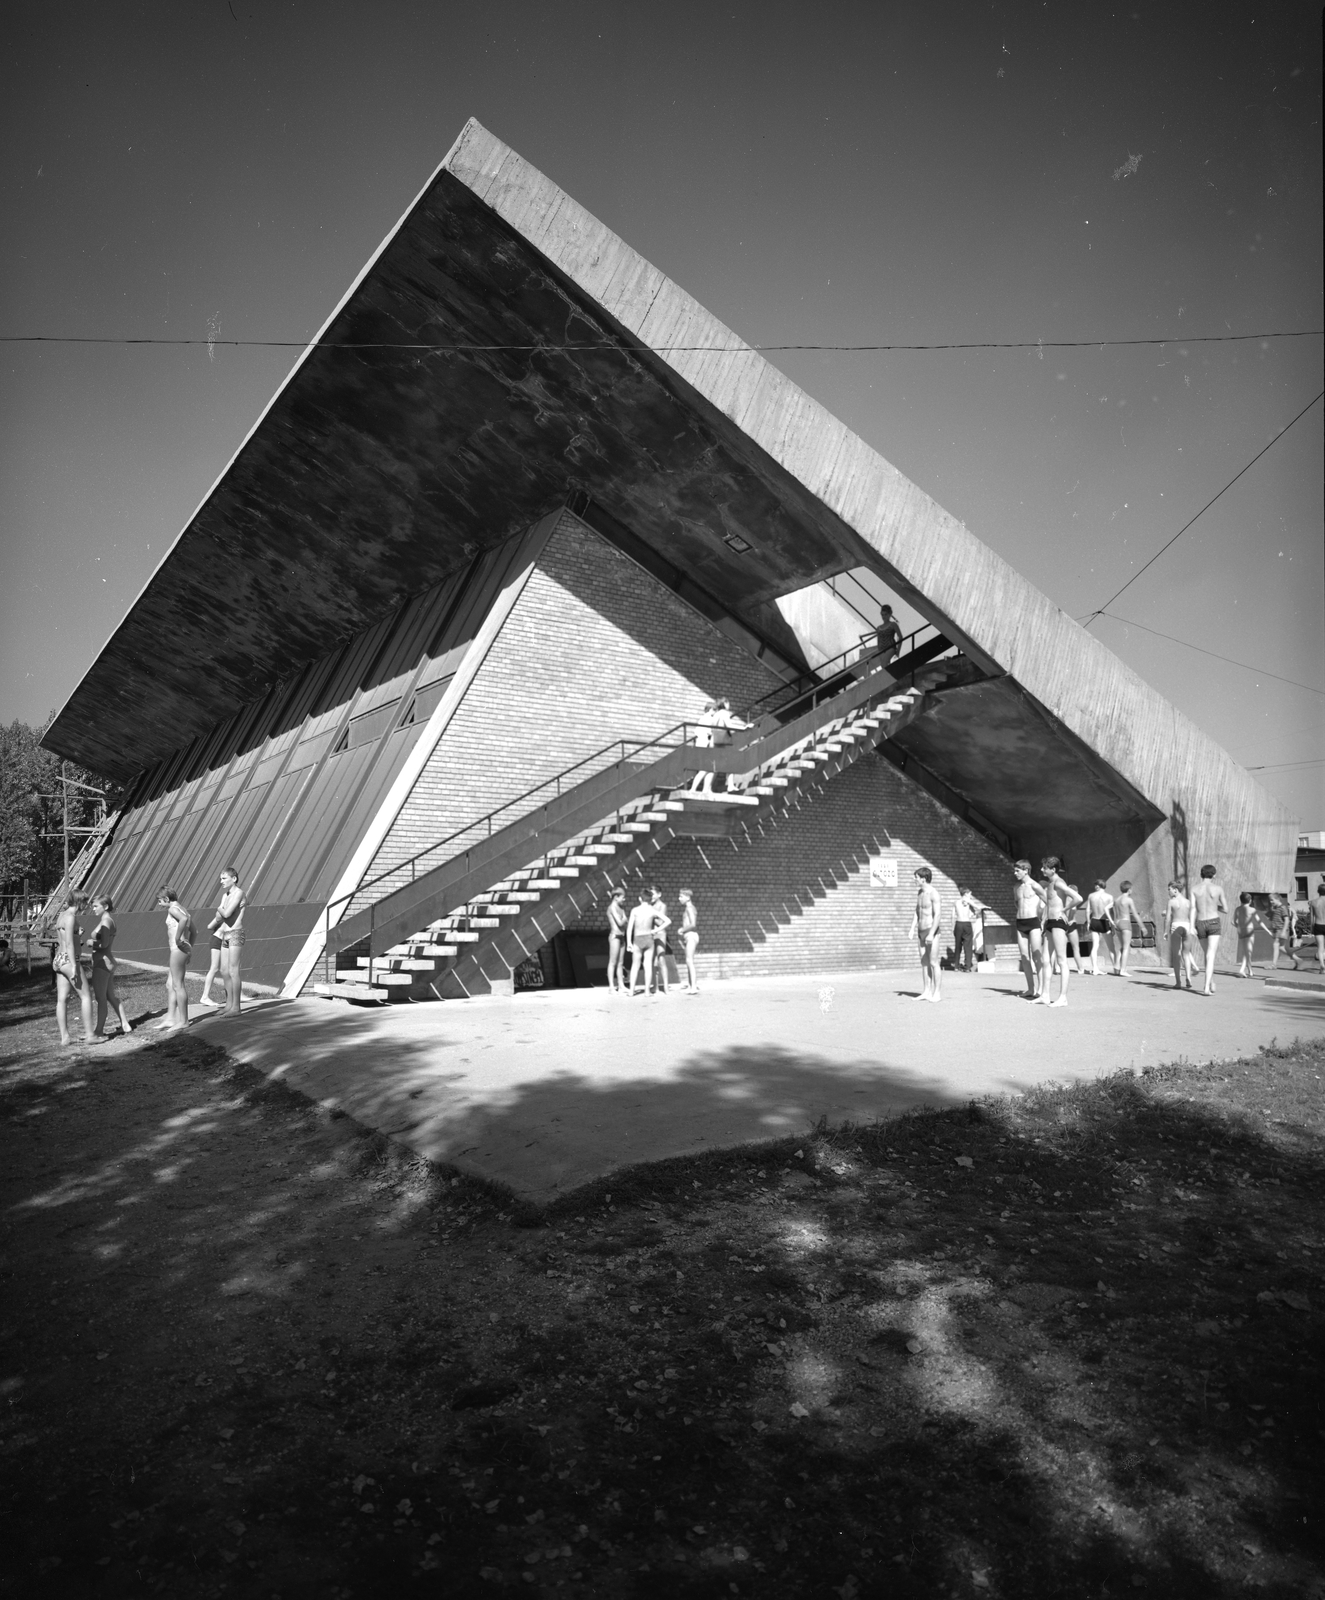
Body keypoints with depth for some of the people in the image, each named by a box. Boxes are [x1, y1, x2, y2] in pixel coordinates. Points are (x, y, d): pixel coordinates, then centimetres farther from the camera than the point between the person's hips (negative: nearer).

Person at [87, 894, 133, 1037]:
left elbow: (104, 943, -23)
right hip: (107, 961, 10)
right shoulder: (108, 920, 14)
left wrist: (90, 942, -10)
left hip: (102, 962, -10)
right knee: (111, 996, 16)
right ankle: (125, 1025, 20)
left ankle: (99, 1031, 2)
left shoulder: (106, 921, -14)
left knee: (101, 998, -3)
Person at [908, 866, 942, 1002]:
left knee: (933, 963, -6)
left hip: (932, 931, -8)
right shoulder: (920, 892, 12)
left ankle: (936, 993, 0)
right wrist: (912, 929, 6)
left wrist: (931, 934, -25)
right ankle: (926, 992, 12)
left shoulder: (934, 893, -15)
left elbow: (938, 914, -20)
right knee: (924, 963, 8)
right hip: (922, 932, 8)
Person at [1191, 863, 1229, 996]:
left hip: (1200, 924, 2)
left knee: (1208, 954, 21)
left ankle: (1212, 984, 29)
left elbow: (1193, 909, -11)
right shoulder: (1218, 889, -2)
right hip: (1214, 923, -2)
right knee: (1210, 956, -9)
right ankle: (1207, 986, -21)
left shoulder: (1195, 889, -1)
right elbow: (1226, 910, 4)